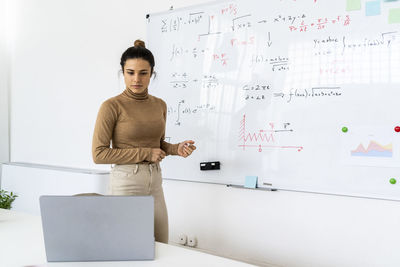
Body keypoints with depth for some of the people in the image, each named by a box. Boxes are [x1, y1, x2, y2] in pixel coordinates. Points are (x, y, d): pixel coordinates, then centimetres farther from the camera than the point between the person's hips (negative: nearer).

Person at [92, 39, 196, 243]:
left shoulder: (159, 105, 7)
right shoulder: (112, 106, -10)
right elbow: (99, 154, -13)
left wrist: (177, 149, -2)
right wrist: (145, 153, -13)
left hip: (154, 182, 6)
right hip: (126, 183, -5)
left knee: (161, 248, 11)